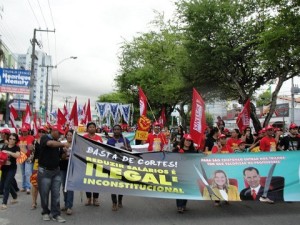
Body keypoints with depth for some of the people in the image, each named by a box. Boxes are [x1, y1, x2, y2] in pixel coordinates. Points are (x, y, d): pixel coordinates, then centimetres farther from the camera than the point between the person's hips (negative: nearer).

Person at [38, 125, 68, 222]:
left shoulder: (57, 142, 11)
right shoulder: (44, 138, -8)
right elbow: (50, 143, -31)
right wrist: (63, 144, -25)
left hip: (56, 171, 5)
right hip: (45, 171, -5)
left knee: (56, 194, 4)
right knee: (44, 194, 7)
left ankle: (55, 214, 12)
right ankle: (45, 212, 24)